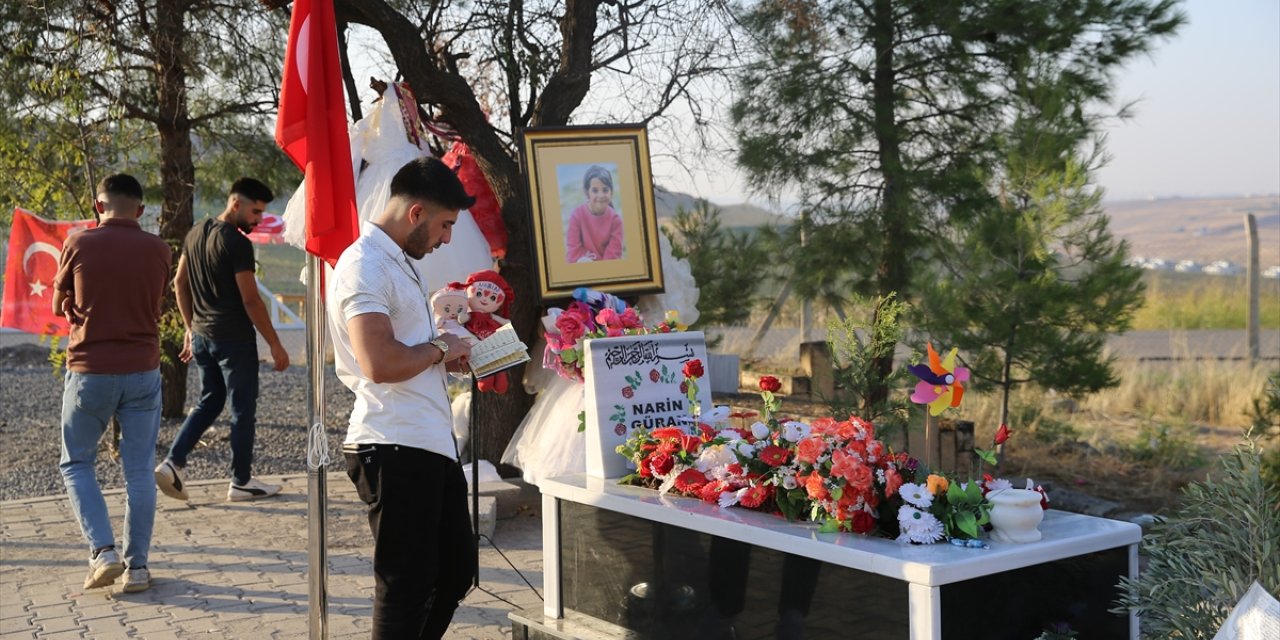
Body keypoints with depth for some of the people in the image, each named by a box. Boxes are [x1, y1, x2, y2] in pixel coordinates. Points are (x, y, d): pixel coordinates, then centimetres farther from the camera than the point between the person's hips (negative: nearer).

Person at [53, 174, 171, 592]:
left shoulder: (79, 245, -6)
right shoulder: (157, 250, -1)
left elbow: (59, 307, 6)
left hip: (90, 372, -2)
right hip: (142, 372, 2)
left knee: (76, 464, 14)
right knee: (139, 471, 9)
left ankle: (103, 552, 1)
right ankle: (137, 566, 10)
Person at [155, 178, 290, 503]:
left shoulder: (195, 233, 9)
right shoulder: (236, 242, -17)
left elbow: (179, 284, 16)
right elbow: (250, 299, -18)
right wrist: (275, 345, -13)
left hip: (201, 335, 8)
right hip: (234, 339, -8)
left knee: (208, 402, 19)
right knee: (243, 409, 4)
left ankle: (172, 462, 6)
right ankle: (241, 482, 13)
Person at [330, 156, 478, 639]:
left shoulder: (402, 262, 17)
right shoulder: (364, 265, -16)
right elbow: (379, 364, -27)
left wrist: (446, 355, 11)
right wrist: (439, 349, -11)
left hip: (433, 443, 10)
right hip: (395, 449, -10)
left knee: (457, 567, 18)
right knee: (407, 583, 0)